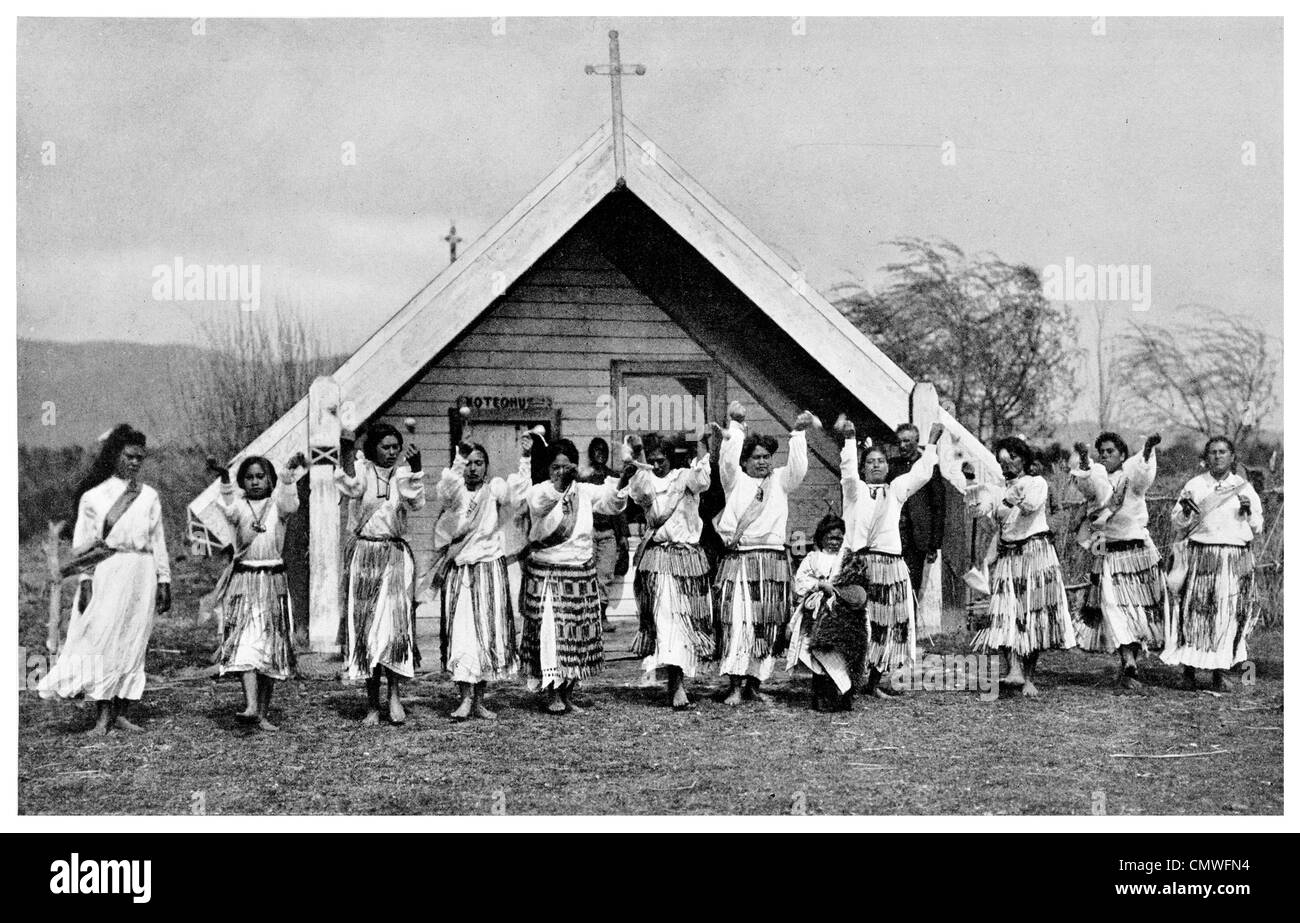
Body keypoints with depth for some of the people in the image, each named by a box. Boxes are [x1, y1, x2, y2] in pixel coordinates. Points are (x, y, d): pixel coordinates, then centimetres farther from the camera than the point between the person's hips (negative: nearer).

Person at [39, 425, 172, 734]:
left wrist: (164, 580, 7)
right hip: (108, 572, -3)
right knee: (103, 641, -9)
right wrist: (85, 582, -7)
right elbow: (83, 543, 1)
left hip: (141, 574, 3)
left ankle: (119, 713, 6)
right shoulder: (94, 496, 4)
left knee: (132, 643, 1)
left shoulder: (149, 496, 12)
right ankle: (103, 716, -9)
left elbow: (158, 540, 13)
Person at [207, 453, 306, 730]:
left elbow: (289, 505, -19)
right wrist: (224, 479, -40)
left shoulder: (277, 506, 5)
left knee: (271, 648, 5)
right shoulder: (239, 506, 2)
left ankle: (263, 713, 12)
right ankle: (251, 705, -28)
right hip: (243, 580, -2)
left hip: (273, 582, 2)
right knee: (245, 643, -17)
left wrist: (289, 476, -36)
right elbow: (229, 509, -22)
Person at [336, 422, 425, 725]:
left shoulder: (403, 474, 8)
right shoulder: (361, 469, 2)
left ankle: (394, 694, -11)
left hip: (396, 555, 1)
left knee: (395, 622, -15)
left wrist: (416, 469, -24)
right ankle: (372, 705, 4)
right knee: (365, 626, 0)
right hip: (364, 555, -1)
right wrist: (346, 450, -31)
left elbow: (416, 502, -11)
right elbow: (351, 488, -21)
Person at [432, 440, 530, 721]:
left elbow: (516, 492, -17)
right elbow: (446, 488, -21)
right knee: (461, 634, -7)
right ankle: (465, 699, -6)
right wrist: (458, 460, -36)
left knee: (489, 633, 2)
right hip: (458, 572, -1)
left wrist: (524, 461, -30)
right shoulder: (453, 492, 3)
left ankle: (479, 700, 12)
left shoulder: (495, 490, 4)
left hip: (490, 569, 1)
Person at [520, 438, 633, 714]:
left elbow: (611, 501, -7)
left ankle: (567, 696, 15)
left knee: (579, 635, 6)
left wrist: (623, 482, -27)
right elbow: (541, 502, -29)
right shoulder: (539, 492, -6)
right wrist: (560, 485, -48)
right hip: (546, 574, -4)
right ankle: (551, 694, -4)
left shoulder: (585, 492, 5)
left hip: (581, 574, 4)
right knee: (549, 631, -11)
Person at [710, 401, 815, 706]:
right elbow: (728, 461, -7)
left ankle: (754, 683, 12)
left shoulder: (780, 481, 14)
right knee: (737, 622, -11)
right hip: (738, 560, -3)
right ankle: (735, 685, -10)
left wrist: (798, 433, -13)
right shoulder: (735, 480, 10)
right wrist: (734, 426, -14)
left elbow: (798, 467, -2)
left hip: (773, 561, 3)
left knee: (767, 624, 3)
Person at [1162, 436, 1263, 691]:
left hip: (1236, 558, 1)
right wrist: (1185, 511, -11)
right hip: (1201, 555, -1)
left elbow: (1257, 529, 13)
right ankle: (1188, 669, 0)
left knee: (1229, 614, -2)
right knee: (1195, 611, -6)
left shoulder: (1244, 488, 10)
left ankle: (1221, 671, 5)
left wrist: (1249, 511, -5)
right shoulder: (1194, 486, 7)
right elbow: (1178, 527, 9)